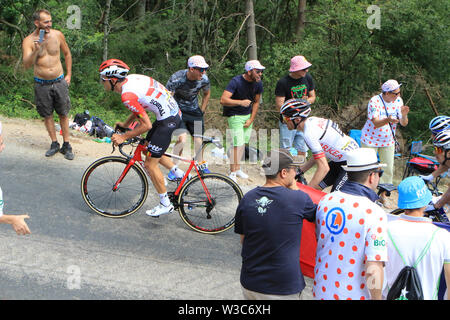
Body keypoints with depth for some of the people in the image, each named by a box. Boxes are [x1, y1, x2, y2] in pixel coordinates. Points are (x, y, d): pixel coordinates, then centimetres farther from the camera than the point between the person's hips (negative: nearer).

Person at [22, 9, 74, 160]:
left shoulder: (57, 35, -3)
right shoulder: (28, 41, -9)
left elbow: (67, 53, 13)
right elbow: (27, 65, -18)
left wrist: (68, 74, 11)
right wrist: (36, 51, -33)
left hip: (59, 81, 1)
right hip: (41, 84, -1)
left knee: (63, 114, 4)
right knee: (47, 115, 8)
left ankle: (66, 145, 13)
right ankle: (54, 144, 22)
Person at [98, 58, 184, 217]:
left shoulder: (127, 95, -23)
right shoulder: (131, 78, 4)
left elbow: (146, 125, -21)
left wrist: (123, 137, -12)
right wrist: (125, 124, 21)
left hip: (168, 120, -10)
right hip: (174, 112, 10)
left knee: (150, 164, -1)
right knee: (148, 148, 26)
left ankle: (165, 204, 10)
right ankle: (179, 173, 31)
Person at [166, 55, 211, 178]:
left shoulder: (204, 79, -13)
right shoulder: (176, 78, -27)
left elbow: (206, 94, 9)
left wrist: (202, 111, 7)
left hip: (194, 111, 4)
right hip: (178, 110, -4)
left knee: (198, 138, 0)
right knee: (182, 138, -20)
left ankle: (201, 165, 23)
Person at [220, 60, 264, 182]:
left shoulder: (258, 83, -5)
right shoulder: (236, 82, -23)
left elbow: (256, 102, 8)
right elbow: (223, 100, -29)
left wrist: (251, 119, 2)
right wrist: (241, 102, -32)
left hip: (248, 115, 6)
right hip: (235, 116, -6)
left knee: (244, 142, 10)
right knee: (238, 144, -12)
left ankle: (237, 168, 23)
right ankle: (232, 172, -5)